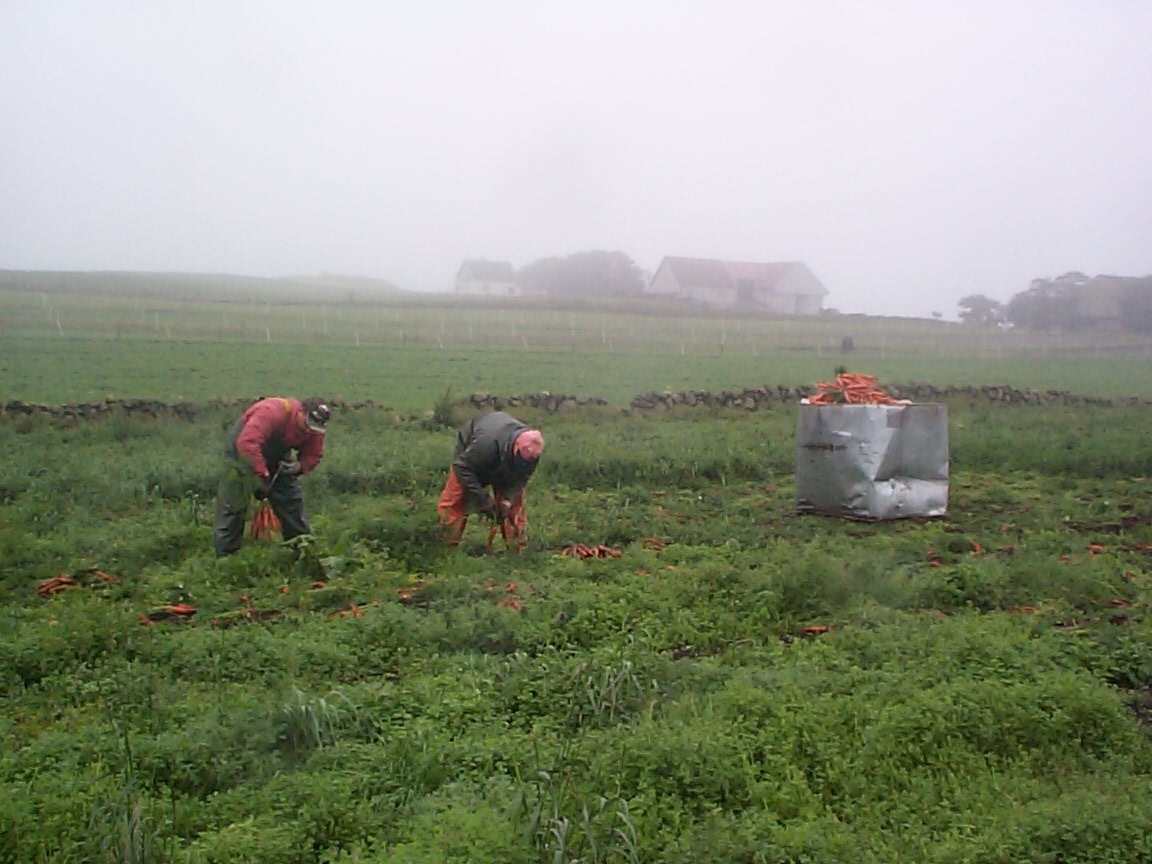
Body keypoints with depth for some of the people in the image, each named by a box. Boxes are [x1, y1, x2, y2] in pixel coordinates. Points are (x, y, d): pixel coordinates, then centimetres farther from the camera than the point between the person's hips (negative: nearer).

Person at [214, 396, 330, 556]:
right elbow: (247, 443, -45)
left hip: (276, 459, 6)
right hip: (242, 454, -6)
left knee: (293, 501, 1)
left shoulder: (314, 430, -14)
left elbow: (313, 455, -4)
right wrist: (262, 475, -44)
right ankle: (224, 557, -2)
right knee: (232, 507, -9)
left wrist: (299, 466, -25)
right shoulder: (271, 412, -37)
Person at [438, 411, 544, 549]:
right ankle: (448, 546, -4)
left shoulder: (531, 452, -31)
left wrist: (507, 501, -33)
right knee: (453, 500, -13)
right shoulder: (486, 442, -48)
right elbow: (462, 467, -39)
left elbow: (521, 478, -17)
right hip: (469, 454, -4)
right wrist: (483, 498, -39)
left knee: (515, 502, -6)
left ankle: (519, 546, 3)